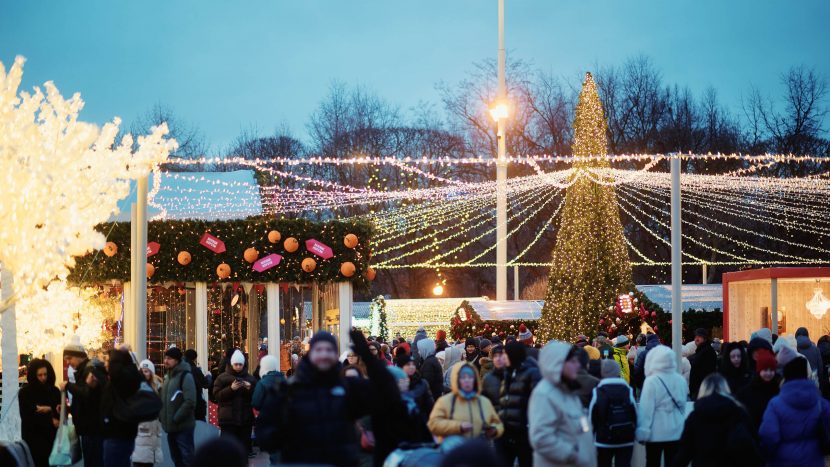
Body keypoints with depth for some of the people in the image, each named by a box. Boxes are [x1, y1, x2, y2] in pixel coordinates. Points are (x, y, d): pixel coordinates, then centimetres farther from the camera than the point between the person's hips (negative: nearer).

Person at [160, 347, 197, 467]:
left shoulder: (185, 376, -12)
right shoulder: (168, 376, 15)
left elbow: (190, 402, -20)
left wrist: (176, 418, -19)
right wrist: (161, 415, 8)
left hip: (183, 426, -9)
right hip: (171, 426, 9)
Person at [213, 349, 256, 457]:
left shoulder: (250, 379, 9)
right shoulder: (222, 378, 2)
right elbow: (217, 395, -7)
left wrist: (250, 389, -12)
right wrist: (231, 388, -18)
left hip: (246, 419, 3)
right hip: (228, 419, -3)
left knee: (244, 446, 7)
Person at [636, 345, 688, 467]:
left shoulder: (652, 381, -14)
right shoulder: (681, 380, 1)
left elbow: (646, 409, -13)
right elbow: (683, 406, 11)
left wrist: (642, 432, -8)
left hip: (657, 433, -4)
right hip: (676, 432, 4)